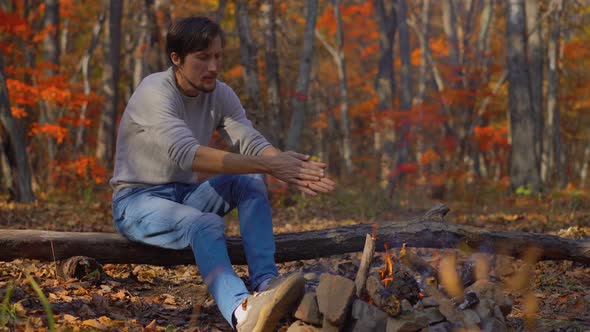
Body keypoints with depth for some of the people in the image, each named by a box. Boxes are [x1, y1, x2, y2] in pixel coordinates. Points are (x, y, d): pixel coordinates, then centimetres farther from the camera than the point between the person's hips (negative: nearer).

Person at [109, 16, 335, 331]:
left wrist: (293, 169, -36)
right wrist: (268, 166, -41)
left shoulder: (220, 95, 0)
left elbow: (252, 143, -14)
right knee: (206, 223, -36)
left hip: (185, 195, 7)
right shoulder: (155, 92, -21)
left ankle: (265, 282, -34)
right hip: (137, 202, -7)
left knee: (249, 182, -20)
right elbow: (188, 154, -36)